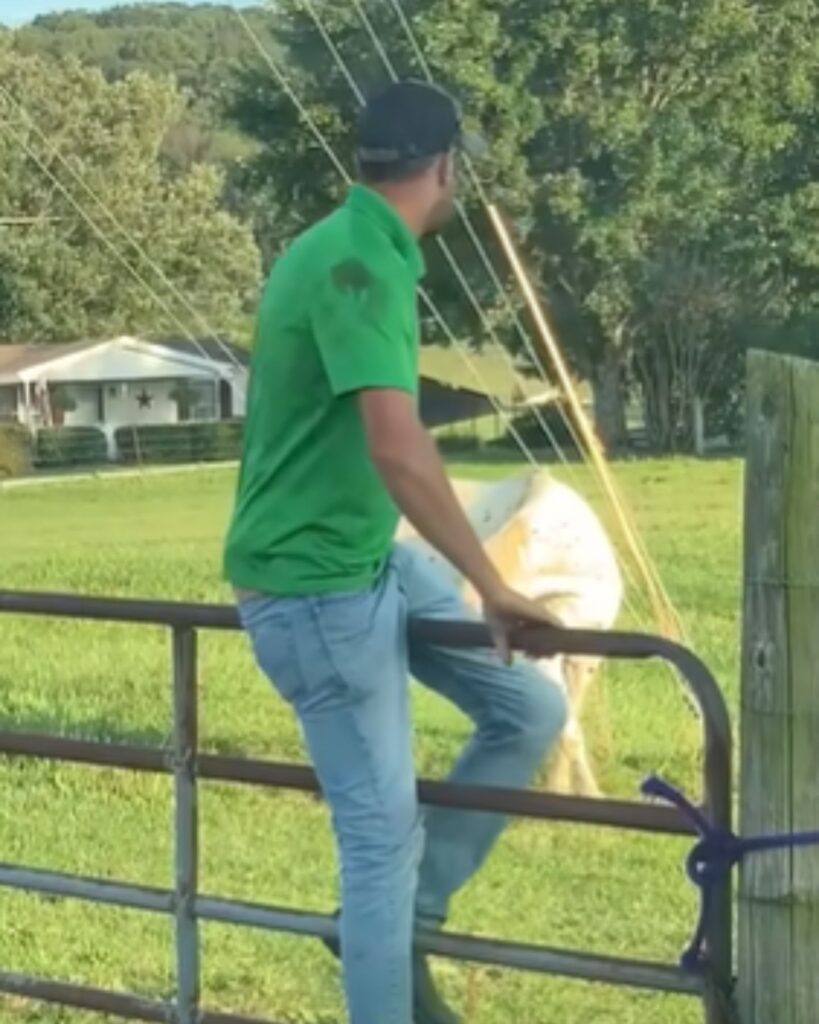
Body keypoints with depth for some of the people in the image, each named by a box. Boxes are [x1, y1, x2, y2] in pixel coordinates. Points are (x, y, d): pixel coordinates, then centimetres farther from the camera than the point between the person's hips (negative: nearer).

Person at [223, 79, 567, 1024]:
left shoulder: (358, 250, 10)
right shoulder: (358, 263, -22)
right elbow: (396, 447, -31)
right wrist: (490, 584, -25)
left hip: (374, 558, 10)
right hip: (315, 587, -10)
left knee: (530, 708, 10)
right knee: (384, 831, -5)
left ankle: (399, 925, 18)